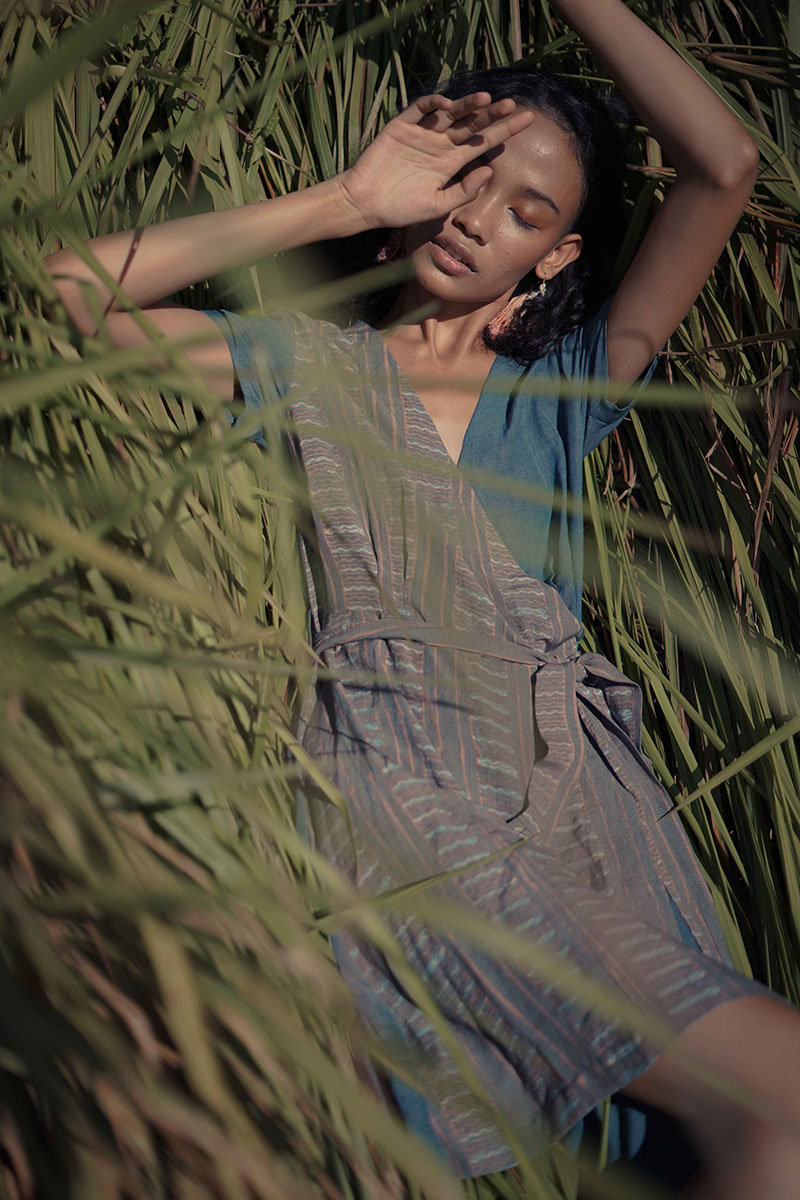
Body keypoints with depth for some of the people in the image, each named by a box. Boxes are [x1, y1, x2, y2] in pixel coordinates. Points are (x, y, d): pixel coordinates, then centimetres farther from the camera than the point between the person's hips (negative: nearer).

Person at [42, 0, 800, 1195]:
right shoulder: (313, 364, 15)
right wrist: (351, 197, 5)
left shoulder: (565, 386, 19)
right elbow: (77, 284, 2)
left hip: (584, 788, 4)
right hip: (405, 799, -3)